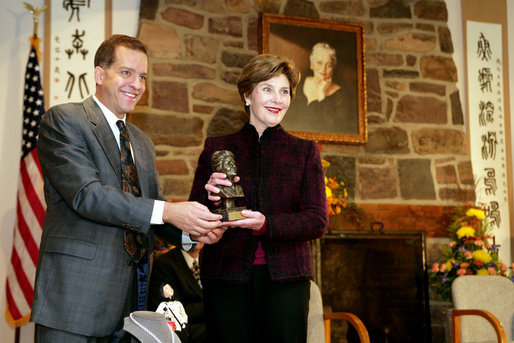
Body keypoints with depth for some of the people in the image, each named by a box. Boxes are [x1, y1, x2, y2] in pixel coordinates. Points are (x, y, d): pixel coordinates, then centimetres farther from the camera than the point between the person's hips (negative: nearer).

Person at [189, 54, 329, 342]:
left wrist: (266, 224, -18)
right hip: (227, 278, 0)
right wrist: (211, 198, -15)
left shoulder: (305, 151, 10)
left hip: (284, 278, 0)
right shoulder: (217, 149, 10)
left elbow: (318, 221, 0)